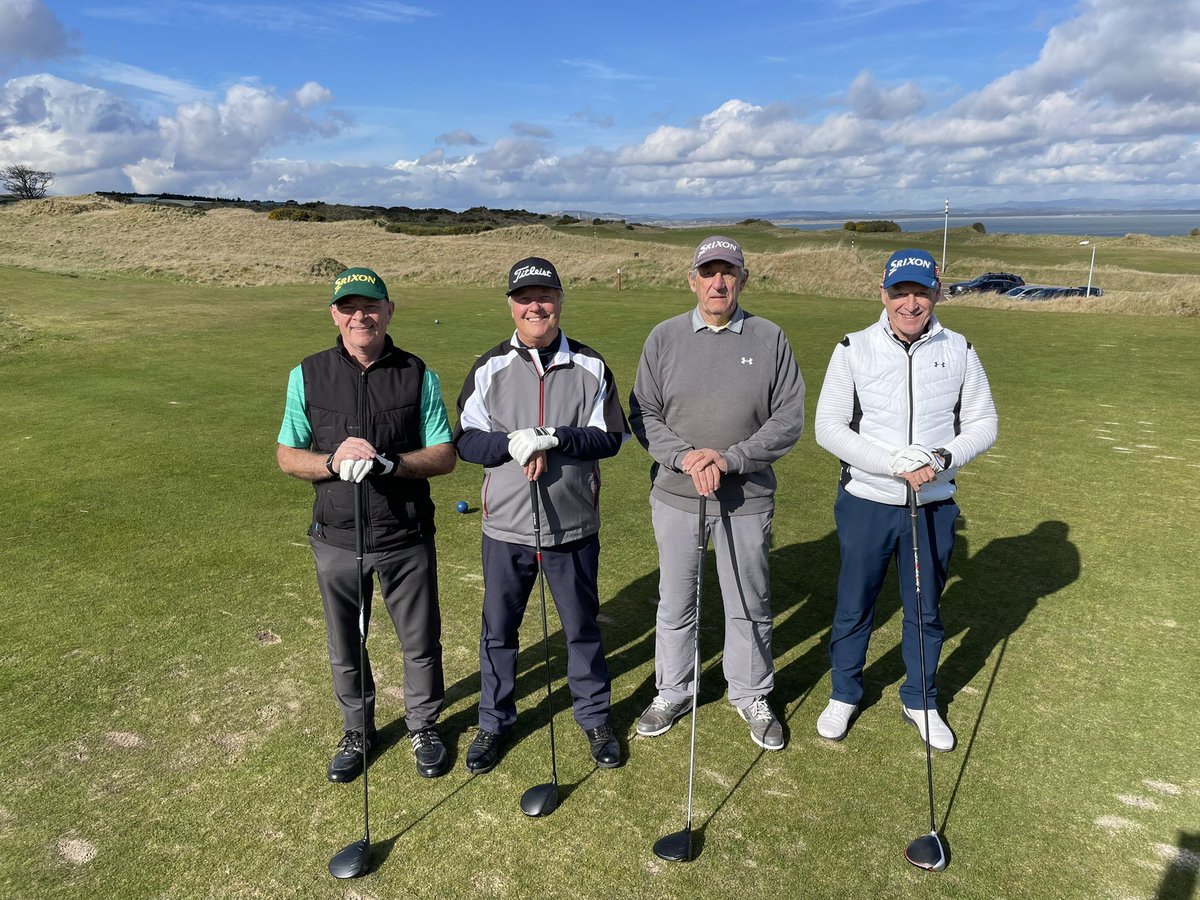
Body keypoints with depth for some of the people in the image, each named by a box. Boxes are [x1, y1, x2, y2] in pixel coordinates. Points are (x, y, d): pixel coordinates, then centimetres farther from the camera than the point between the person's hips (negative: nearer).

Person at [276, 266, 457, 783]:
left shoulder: (418, 376, -4)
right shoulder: (308, 375, -1)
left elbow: (444, 456, -4)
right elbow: (287, 455, 1)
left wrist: (389, 463, -22)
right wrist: (332, 462, -20)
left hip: (407, 539, -1)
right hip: (337, 539, 1)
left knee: (421, 643, 12)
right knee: (345, 647, 17)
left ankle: (424, 727, 38)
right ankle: (356, 732, 41)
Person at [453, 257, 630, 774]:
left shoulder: (590, 366, -1)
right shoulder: (489, 368, -1)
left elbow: (610, 437, -7)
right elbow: (465, 440, -4)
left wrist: (553, 438, -21)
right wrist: (512, 443, -22)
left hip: (574, 526, 0)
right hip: (505, 526, 1)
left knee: (582, 626, 14)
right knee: (498, 629, 13)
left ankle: (594, 717, 36)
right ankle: (494, 722, 34)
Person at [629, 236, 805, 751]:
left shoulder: (770, 339, -1)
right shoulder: (664, 337, 0)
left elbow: (789, 419, -4)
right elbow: (643, 413, 0)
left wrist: (730, 459, -17)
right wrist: (685, 457, -17)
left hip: (747, 498, 0)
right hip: (675, 495, 1)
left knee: (750, 605, 13)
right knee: (675, 603, 14)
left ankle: (752, 697, 35)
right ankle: (672, 692, 34)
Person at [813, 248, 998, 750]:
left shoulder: (959, 351, 1)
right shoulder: (854, 351, -6)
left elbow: (982, 423, 4)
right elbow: (829, 428, -11)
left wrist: (943, 458, -16)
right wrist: (895, 464, -20)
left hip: (934, 505, 2)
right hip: (866, 503, -1)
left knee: (925, 610, 15)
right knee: (854, 607, 11)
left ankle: (920, 701, 36)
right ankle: (844, 695, 33)